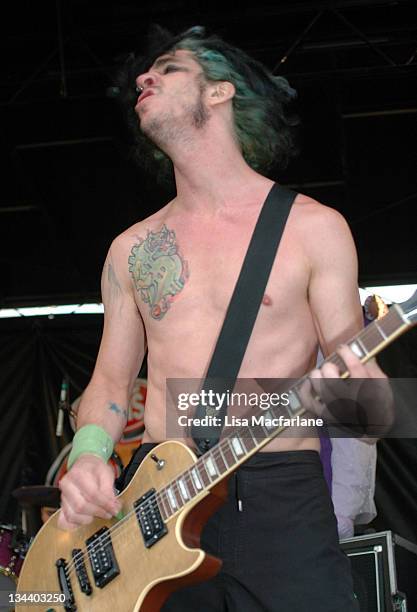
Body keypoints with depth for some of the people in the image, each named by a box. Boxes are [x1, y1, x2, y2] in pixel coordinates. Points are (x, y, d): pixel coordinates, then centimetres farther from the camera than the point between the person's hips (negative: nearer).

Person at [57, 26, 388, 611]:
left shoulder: (312, 227, 1)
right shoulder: (131, 248, 12)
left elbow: (352, 372, 2)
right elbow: (112, 379, 15)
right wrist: (89, 453, -6)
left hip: (281, 498, -3)